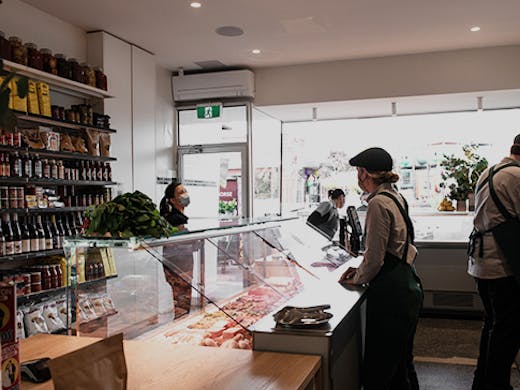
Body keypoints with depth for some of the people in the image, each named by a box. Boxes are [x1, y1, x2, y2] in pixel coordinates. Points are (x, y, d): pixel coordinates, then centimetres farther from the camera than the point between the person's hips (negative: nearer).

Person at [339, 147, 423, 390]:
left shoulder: (378, 203, -16)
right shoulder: (396, 198, 13)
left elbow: (375, 258, -16)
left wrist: (356, 279, 2)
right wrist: (362, 271, 15)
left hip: (391, 293, -10)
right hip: (409, 287, 10)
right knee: (402, 365, 22)